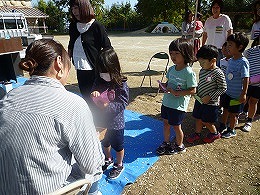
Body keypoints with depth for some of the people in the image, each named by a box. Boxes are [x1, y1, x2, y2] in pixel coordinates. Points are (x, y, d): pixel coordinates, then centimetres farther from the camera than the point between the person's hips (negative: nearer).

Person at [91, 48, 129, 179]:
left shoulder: (121, 84, -21)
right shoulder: (99, 81, -5)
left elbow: (122, 103, -21)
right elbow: (94, 91, 0)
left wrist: (108, 106, -35)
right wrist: (94, 94, -23)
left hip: (116, 121, -5)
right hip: (102, 119, 6)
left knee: (117, 145, 15)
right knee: (105, 142, 26)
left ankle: (119, 165, 41)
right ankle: (108, 160, 53)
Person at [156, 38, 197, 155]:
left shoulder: (189, 72, -19)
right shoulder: (171, 69, 2)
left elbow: (192, 90, -16)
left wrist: (177, 93, -25)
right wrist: (164, 85, -7)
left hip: (178, 105, -7)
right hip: (167, 102, 7)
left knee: (176, 126, 10)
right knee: (166, 123, 19)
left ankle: (179, 146, 35)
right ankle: (166, 143, 41)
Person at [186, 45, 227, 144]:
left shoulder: (218, 73, -20)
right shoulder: (202, 70, 2)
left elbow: (223, 88, -17)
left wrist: (210, 97, -21)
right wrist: (196, 92, 0)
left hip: (211, 103, -6)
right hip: (199, 100, 7)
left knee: (206, 121, 7)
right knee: (198, 118, 17)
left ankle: (215, 133, 34)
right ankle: (197, 133, 37)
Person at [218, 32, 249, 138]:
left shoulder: (243, 62, -20)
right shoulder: (230, 60, 2)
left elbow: (246, 79, -21)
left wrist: (243, 94, -21)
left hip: (236, 95, -7)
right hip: (227, 92, 7)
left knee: (233, 113, 10)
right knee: (225, 110, 21)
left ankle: (231, 130, 30)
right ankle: (222, 126, 40)